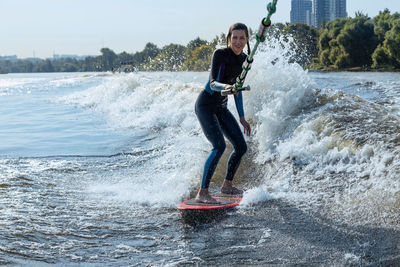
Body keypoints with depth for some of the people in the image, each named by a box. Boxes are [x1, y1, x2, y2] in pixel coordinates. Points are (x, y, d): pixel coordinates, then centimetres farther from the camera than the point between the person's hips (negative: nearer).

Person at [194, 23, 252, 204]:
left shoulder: (244, 59, 5)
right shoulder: (220, 54, -18)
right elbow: (212, 83, -28)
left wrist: (242, 118, 15)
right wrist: (225, 87, -51)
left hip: (221, 107, 8)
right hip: (205, 105, -8)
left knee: (241, 146, 7)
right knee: (219, 146, -23)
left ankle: (227, 185, 25)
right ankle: (202, 192, -19)